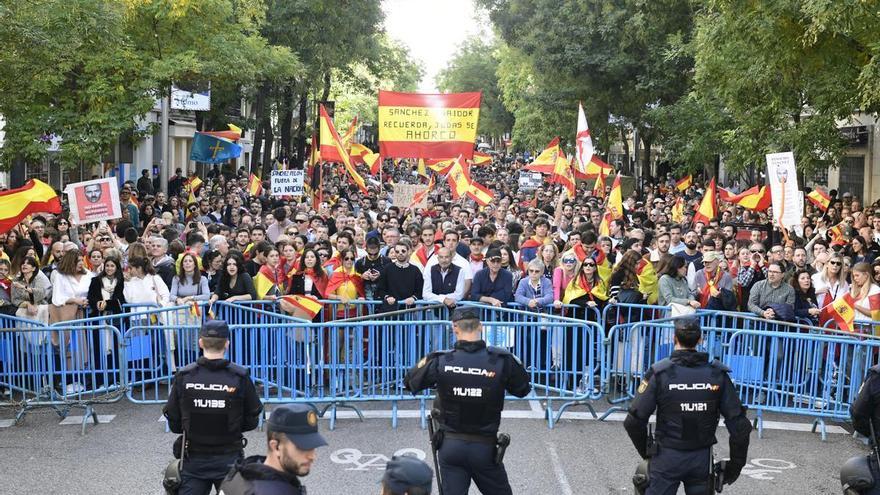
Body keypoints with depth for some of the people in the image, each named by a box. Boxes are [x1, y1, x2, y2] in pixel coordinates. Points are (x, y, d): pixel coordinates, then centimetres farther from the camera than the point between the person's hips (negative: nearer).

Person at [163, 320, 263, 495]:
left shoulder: (184, 376, -9)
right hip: (229, 459, 0)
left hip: (193, 460, 0)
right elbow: (251, 421, -2)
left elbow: (174, 424, -3)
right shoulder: (240, 377, -11)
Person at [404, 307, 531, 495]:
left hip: (449, 445, 1)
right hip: (484, 447, -1)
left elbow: (409, 382, 3)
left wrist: (427, 360, 17)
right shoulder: (502, 361, -14)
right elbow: (523, 389, 2)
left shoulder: (440, 361, -12)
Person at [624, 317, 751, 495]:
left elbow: (634, 421, -12)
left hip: (667, 456, -2)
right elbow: (739, 424, -4)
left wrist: (645, 451, 5)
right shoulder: (717, 374, -5)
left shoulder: (659, 372, -12)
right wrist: (736, 463, 8)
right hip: (702, 459, 2)